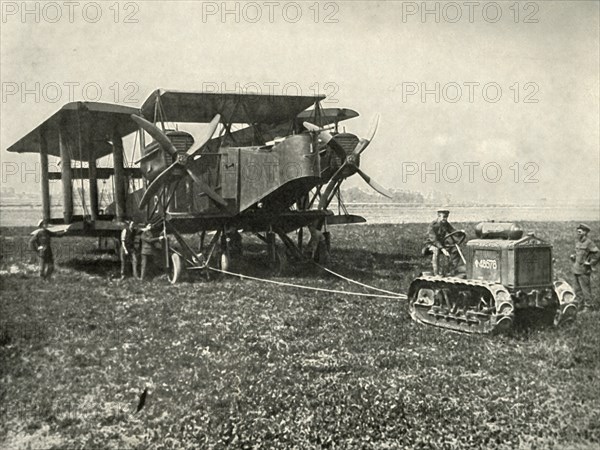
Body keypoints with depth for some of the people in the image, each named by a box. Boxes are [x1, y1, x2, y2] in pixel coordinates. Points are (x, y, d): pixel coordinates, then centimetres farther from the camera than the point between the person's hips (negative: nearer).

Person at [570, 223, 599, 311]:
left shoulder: (588, 242, -13)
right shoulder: (577, 242, 11)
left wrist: (590, 263, -12)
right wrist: (573, 256, 9)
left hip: (583, 271, -8)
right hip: (575, 269, 8)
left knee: (585, 289, -1)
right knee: (578, 290, 15)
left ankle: (588, 306, 9)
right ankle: (582, 305, 26)